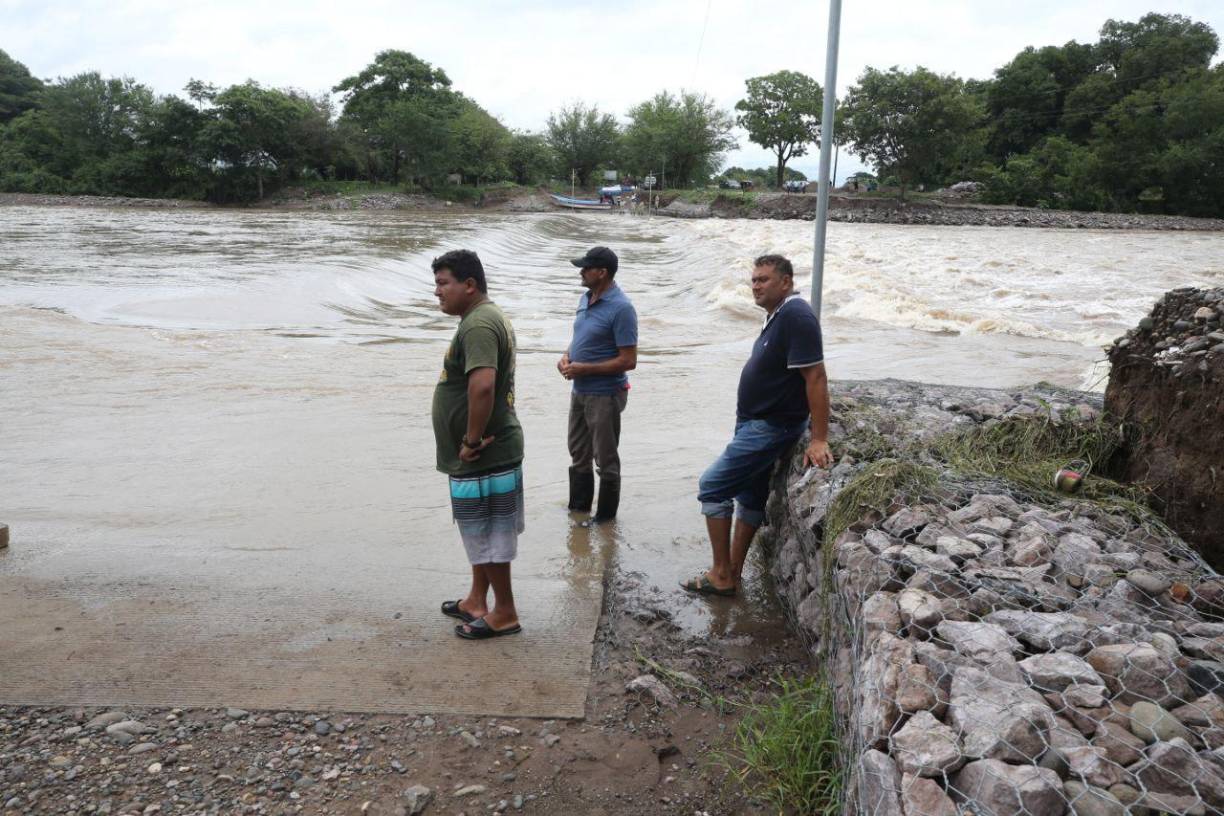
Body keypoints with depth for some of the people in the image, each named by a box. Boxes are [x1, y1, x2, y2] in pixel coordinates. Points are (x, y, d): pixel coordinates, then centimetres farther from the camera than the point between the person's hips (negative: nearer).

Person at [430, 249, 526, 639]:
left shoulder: (478, 325, -20)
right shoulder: (488, 317, 14)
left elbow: (482, 386, -34)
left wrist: (472, 440, -23)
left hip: (484, 456, -10)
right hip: (488, 453, 10)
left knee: (487, 536, 3)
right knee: (481, 534, 20)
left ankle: (505, 613, 16)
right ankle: (477, 601, 34)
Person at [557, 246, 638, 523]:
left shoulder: (621, 308, -20)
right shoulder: (586, 298, 6)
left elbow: (628, 361, -22)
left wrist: (583, 369, -21)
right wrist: (566, 356, 0)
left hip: (604, 395, -9)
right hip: (579, 391, 9)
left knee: (605, 459, 6)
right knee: (578, 454, 19)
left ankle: (605, 517, 21)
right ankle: (578, 509, 35)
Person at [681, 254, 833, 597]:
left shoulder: (796, 315, -21)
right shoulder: (778, 315, 10)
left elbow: (815, 377, -25)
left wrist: (819, 440, -27)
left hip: (771, 427, -10)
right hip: (755, 423, 10)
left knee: (713, 487, -6)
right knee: (750, 495, 15)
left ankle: (721, 575, 3)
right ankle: (732, 573, 26)